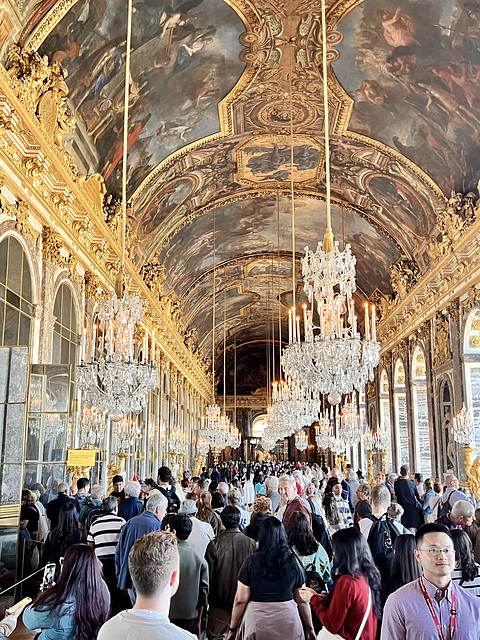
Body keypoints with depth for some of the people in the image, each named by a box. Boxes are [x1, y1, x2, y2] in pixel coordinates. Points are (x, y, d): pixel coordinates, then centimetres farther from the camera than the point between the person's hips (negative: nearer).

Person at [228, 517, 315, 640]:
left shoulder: (251, 562, -8)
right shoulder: (293, 561, -2)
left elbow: (240, 600, -7)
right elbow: (302, 600, 3)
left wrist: (232, 629, 4)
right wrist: (310, 628, 15)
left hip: (256, 621, -2)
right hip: (287, 618, 2)